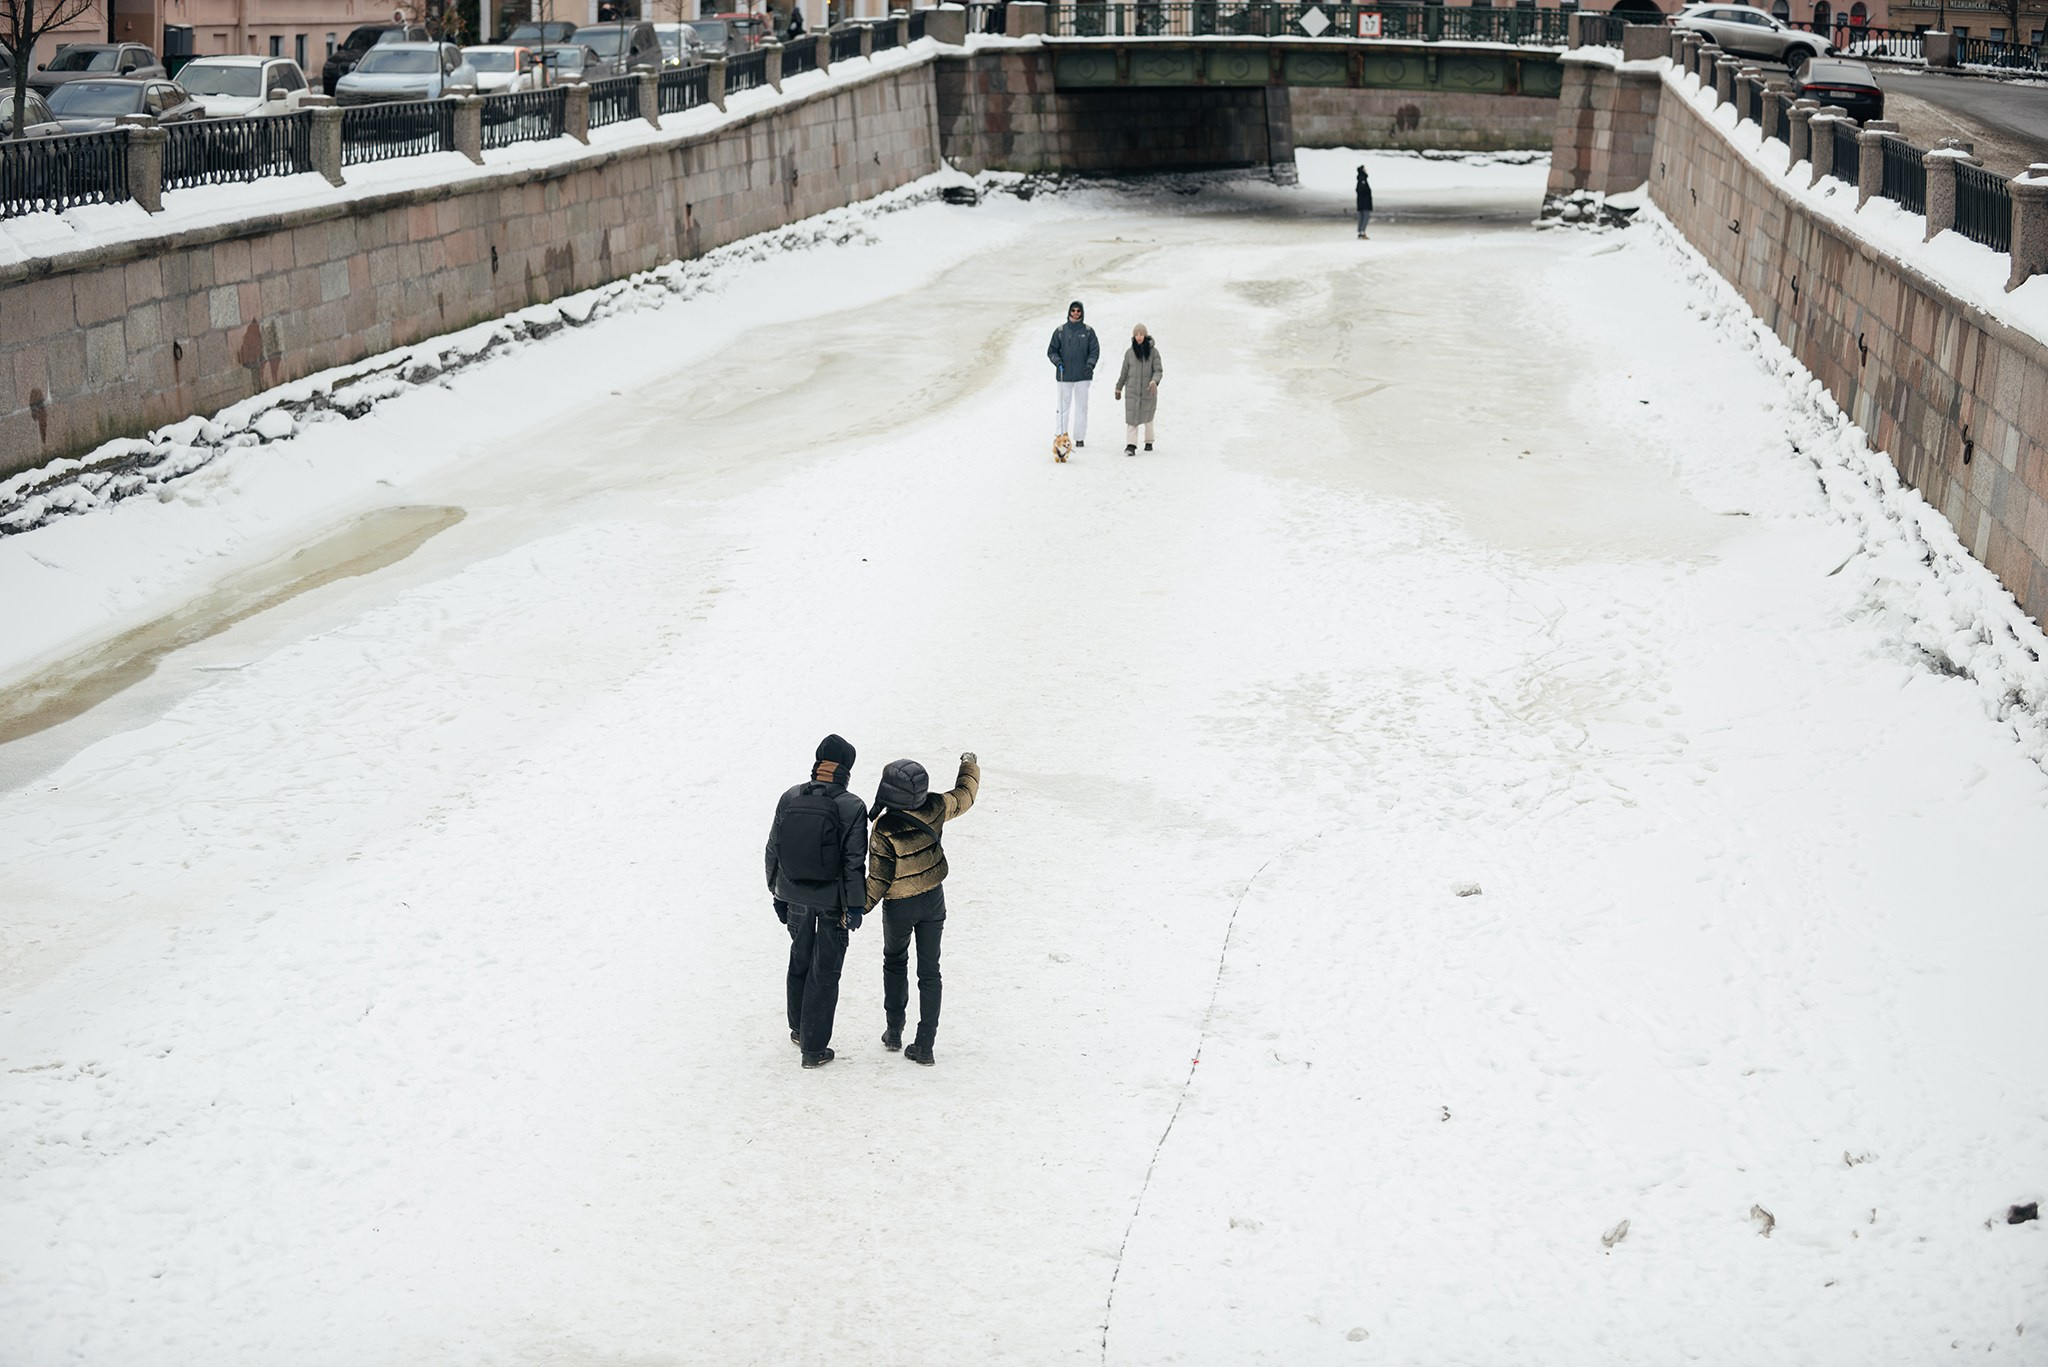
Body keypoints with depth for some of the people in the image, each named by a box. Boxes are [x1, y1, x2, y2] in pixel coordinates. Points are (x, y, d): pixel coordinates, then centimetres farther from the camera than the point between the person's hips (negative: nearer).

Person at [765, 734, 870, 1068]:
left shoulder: (790, 799, -4)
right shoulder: (852, 808, -16)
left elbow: (773, 850, 4)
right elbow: (854, 861, -15)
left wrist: (778, 893, 15)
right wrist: (856, 905, -6)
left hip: (795, 896, 4)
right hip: (832, 900, -4)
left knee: (800, 959, 24)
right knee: (824, 971, 6)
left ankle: (799, 1030, 38)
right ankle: (814, 1048, 10)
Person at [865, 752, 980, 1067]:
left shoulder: (885, 828, -28)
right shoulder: (935, 808, -16)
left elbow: (879, 879, -20)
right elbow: (964, 796, 6)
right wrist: (970, 766, 24)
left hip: (899, 906, -3)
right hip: (933, 899, 3)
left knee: (895, 962, 23)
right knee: (929, 970, 11)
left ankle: (894, 1031, 27)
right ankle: (924, 1045, 12)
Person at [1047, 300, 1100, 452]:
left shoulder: (1088, 331, 4)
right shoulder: (1060, 331, 5)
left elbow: (1095, 350, 3)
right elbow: (1052, 350, 8)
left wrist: (1090, 364, -14)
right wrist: (1057, 361, -11)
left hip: (1082, 375, 0)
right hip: (1064, 375, 0)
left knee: (1081, 406, 3)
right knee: (1063, 406, -2)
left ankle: (1080, 437, 8)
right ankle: (1061, 436, 0)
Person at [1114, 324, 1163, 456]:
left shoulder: (1153, 352, -1)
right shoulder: (1129, 353, 4)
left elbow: (1158, 370, -4)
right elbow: (1124, 372, 13)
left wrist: (1154, 381, -23)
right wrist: (1119, 388, 17)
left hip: (1148, 390, 0)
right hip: (1132, 390, 0)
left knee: (1147, 418, 12)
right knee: (1131, 418, -10)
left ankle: (1149, 441, 30)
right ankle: (1131, 445, -16)